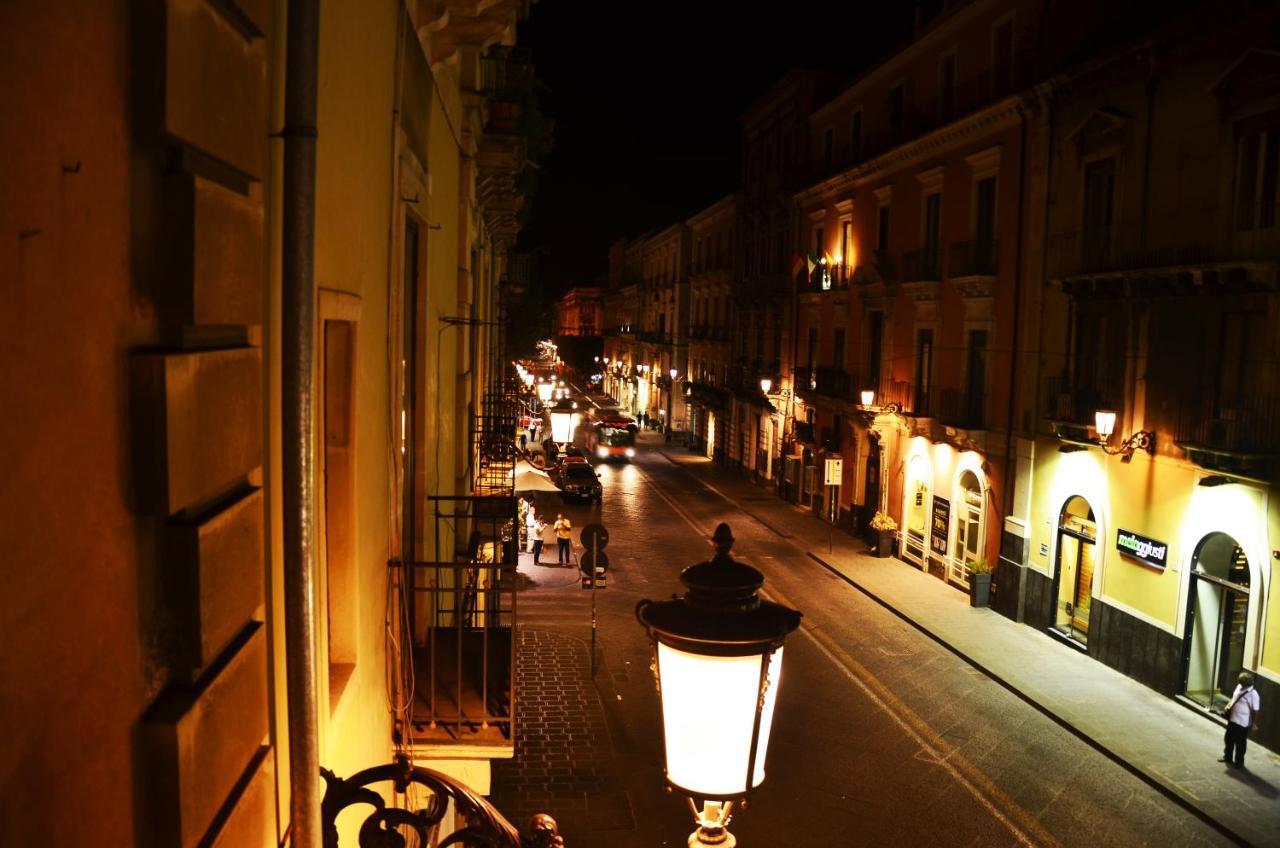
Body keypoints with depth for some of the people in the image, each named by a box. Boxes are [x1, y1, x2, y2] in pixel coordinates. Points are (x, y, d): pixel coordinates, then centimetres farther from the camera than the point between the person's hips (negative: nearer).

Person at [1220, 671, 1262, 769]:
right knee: (1228, 739, 20)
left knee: (1240, 743, 8)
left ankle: (1239, 762, 24)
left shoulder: (1253, 694, -22)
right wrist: (1228, 705, 1)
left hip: (1243, 723, -7)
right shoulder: (1239, 686, 0)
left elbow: (1256, 710, -16)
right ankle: (1228, 757, 37)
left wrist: (1254, 723, -12)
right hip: (1232, 719, 7)